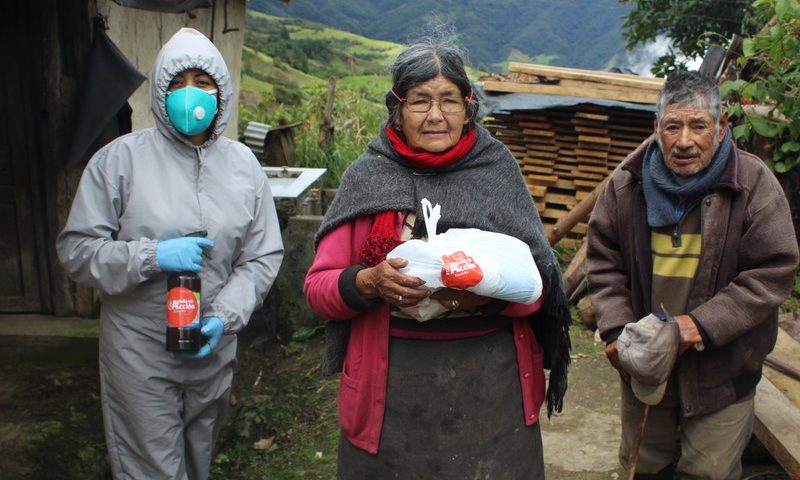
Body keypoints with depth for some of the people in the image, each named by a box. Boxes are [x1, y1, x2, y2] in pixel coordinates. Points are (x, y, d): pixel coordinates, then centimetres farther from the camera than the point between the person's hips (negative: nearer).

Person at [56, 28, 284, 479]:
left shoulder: (244, 164, 1)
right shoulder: (121, 158, -9)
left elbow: (264, 256, 1)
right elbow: (77, 248, -8)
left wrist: (224, 316, -12)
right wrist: (152, 256, -22)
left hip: (214, 348, 4)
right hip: (139, 351, -3)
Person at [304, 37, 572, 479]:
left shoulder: (497, 172, 1)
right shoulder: (367, 177, 0)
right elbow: (318, 287, 0)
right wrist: (369, 282, -19)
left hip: (490, 384, 1)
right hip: (392, 386, 0)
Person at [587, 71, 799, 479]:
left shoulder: (754, 183, -12)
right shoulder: (627, 184, -5)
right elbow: (603, 261, 0)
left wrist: (704, 324, -21)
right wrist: (616, 328, -11)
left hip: (721, 371, -2)